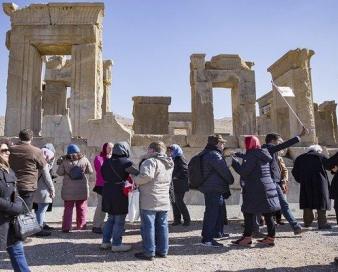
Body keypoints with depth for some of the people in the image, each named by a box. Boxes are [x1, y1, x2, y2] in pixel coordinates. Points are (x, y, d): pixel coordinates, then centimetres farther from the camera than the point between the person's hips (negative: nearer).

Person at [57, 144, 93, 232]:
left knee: (68, 208, 9)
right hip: (82, 189, 1)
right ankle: (81, 226, 20)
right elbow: (90, 171, 3)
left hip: (68, 190, -1)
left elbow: (59, 173, -1)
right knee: (82, 207, 14)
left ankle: (66, 227, 7)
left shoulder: (65, 161, -6)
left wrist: (60, 164, 13)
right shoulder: (84, 160, -4)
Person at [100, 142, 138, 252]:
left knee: (110, 219, 20)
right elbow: (136, 173, -20)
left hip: (107, 192, 8)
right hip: (119, 193, -7)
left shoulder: (107, 162, 8)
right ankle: (116, 244, 9)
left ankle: (106, 241, 25)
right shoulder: (125, 162, -15)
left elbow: (104, 176, 11)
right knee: (119, 221, 3)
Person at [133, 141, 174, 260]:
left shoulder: (151, 161, -14)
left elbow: (147, 176, -29)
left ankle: (149, 252, 6)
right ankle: (162, 250, 20)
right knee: (162, 226, 13)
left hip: (149, 201, -8)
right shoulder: (169, 163, 14)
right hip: (164, 200, 8)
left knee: (148, 226, 1)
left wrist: (135, 180, -11)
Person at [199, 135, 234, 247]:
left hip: (210, 187, 11)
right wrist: (231, 180, 4)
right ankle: (207, 238, -11)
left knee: (220, 210, 22)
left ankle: (218, 232, 34)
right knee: (212, 212, -11)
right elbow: (224, 170, -15)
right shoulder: (214, 155, -17)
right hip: (214, 189, -11)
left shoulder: (206, 154, 17)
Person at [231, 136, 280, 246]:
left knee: (249, 212, 2)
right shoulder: (263, 155, 14)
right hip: (268, 188, 9)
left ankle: (247, 237, 8)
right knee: (268, 214, 10)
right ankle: (270, 237, 15)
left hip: (255, 190, -9)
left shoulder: (252, 155, -13)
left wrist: (234, 161, -6)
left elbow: (244, 171, -17)